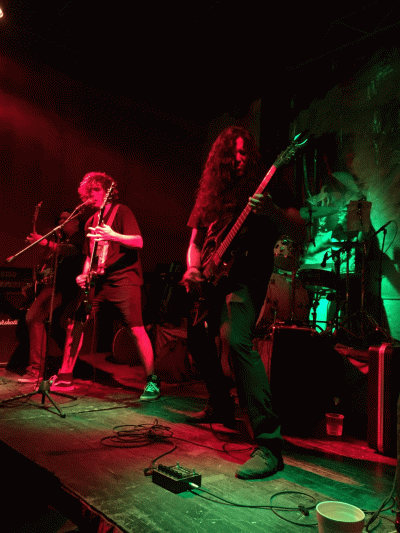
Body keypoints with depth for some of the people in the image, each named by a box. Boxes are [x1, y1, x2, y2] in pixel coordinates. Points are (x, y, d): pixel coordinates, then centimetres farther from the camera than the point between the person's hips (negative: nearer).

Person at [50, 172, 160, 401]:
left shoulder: (122, 211, -1)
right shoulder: (91, 221, 19)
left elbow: (138, 242, -14)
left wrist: (114, 236, -29)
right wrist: (84, 275, 7)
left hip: (123, 279, -7)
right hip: (98, 280, 7)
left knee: (136, 329, -12)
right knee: (75, 324, 4)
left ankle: (153, 381, -3)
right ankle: (65, 377, 16)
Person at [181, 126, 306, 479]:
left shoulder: (263, 188, -2)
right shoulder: (211, 195, 14)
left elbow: (298, 230, -13)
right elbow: (195, 241, 18)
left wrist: (272, 212, -32)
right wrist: (192, 269, -2)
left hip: (243, 279, -8)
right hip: (210, 280, 8)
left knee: (236, 339, -30)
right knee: (198, 339, 18)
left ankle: (269, 443, -27)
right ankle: (221, 407, 41)